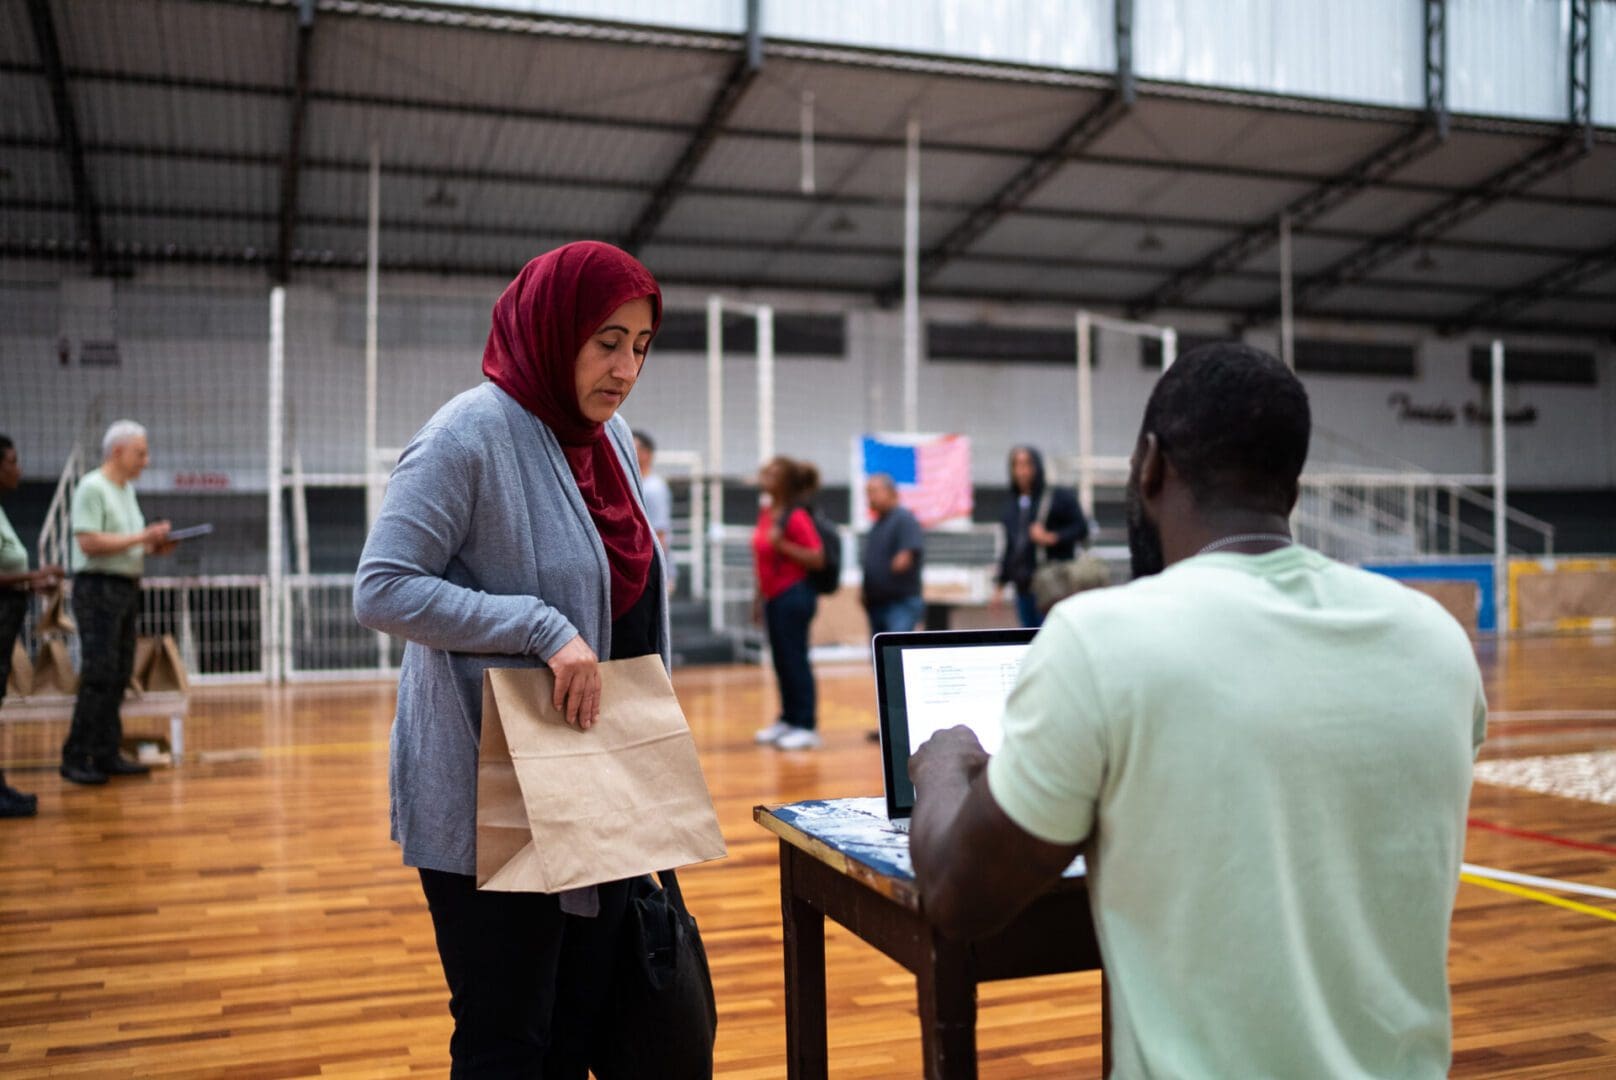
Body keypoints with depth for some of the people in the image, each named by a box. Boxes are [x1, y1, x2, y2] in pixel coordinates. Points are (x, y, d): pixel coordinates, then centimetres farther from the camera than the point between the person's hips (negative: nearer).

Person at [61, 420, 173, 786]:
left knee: (118, 677, 9)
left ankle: (107, 755, 14)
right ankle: (75, 758, -1)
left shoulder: (127, 489, 17)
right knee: (98, 676, -9)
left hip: (126, 588, 9)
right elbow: (89, 543, -19)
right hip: (98, 588, -9)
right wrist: (141, 537, -18)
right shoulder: (92, 488, -10)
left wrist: (153, 546, 5)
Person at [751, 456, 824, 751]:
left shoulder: (796, 517, -13)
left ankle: (806, 727, 2)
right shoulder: (766, 513, 10)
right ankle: (788, 720, 22)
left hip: (793, 596, -8)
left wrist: (783, 544, -24)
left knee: (795, 660, -4)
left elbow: (817, 558, -16)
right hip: (773, 596, 8)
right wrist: (760, 595, 18)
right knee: (781, 661, 13)